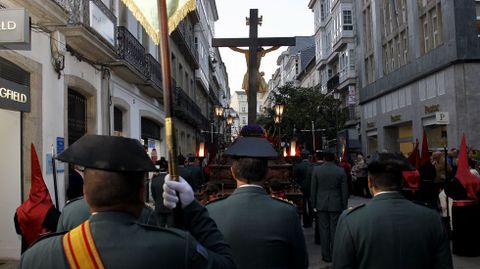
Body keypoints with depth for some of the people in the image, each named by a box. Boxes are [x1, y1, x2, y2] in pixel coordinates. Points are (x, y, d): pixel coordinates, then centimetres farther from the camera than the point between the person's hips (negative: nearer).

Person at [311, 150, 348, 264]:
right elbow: (344, 190, -1)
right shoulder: (341, 171, -4)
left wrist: (314, 205, 8)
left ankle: (326, 256, 10)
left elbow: (313, 189, 0)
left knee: (324, 229, 6)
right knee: (334, 229, 7)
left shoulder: (316, 170, -3)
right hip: (336, 204, 0)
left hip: (321, 204, 0)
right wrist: (344, 206, 8)